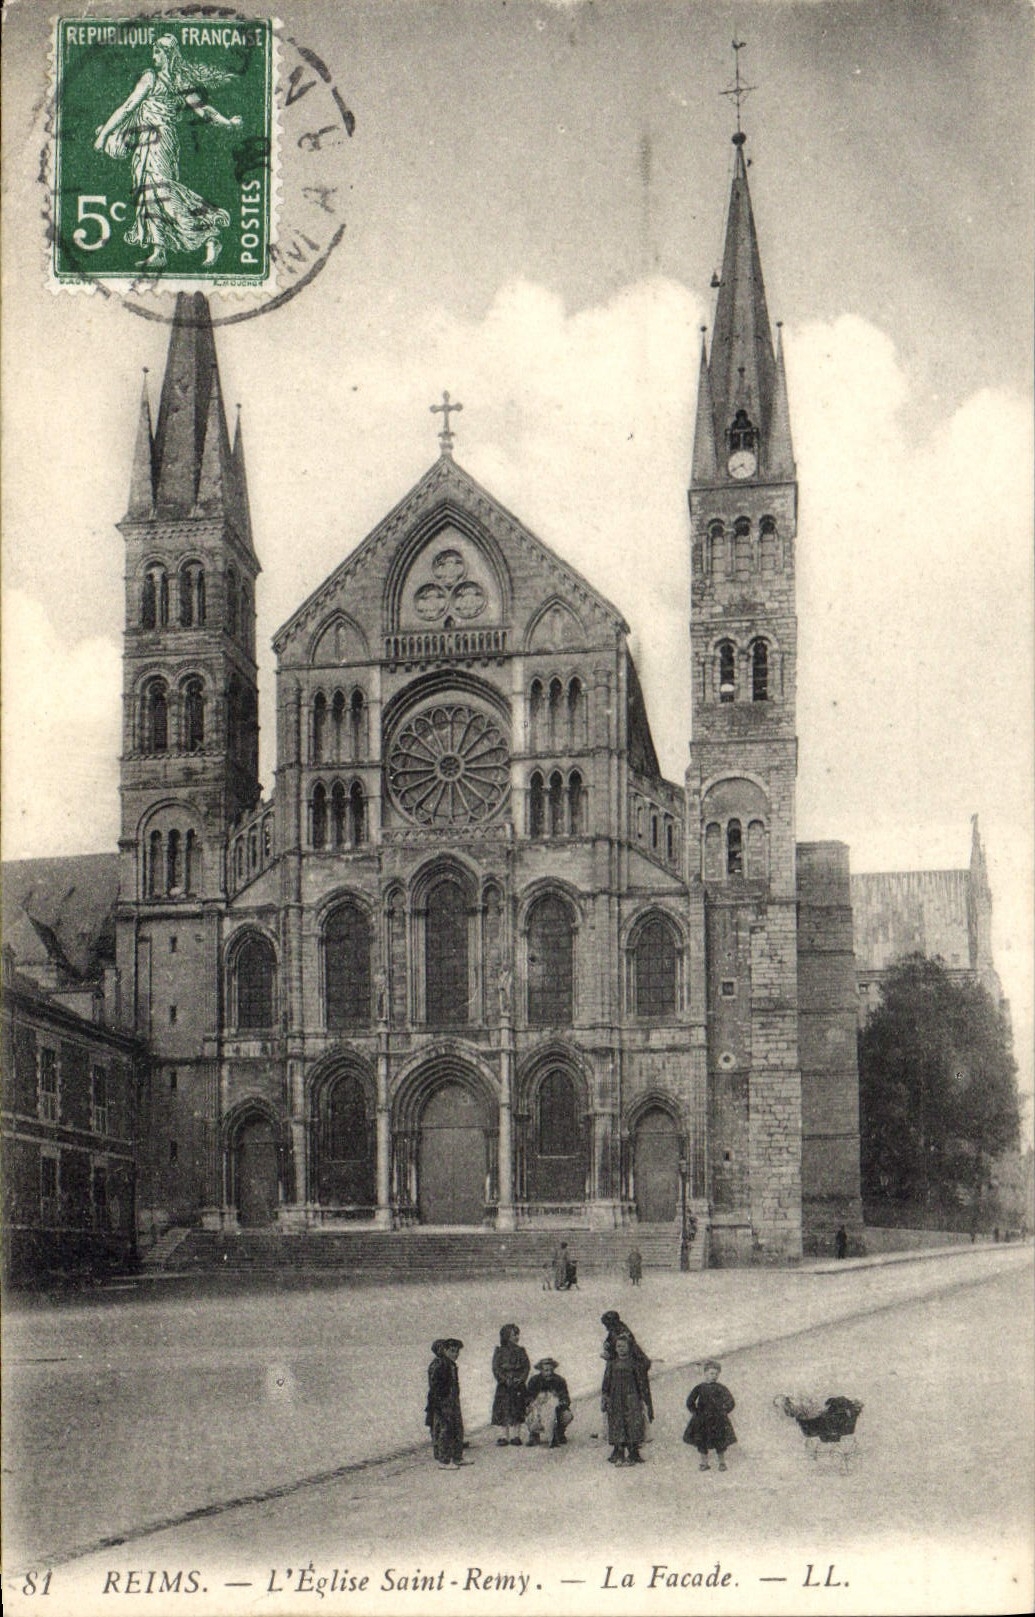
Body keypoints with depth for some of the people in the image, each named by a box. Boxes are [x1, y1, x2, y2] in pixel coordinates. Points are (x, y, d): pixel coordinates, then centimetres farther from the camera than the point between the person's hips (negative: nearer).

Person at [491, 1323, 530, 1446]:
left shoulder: (521, 1351, 10)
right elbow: (496, 1368, -3)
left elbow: (527, 1366, 6)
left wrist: (521, 1378, -9)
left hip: (518, 1384, 2)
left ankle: (516, 1436, 3)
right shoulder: (500, 1352, 1)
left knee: (518, 1410, -1)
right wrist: (505, 1380, -14)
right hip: (504, 1385, -2)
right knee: (504, 1410, -2)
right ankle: (505, 1436, 4)